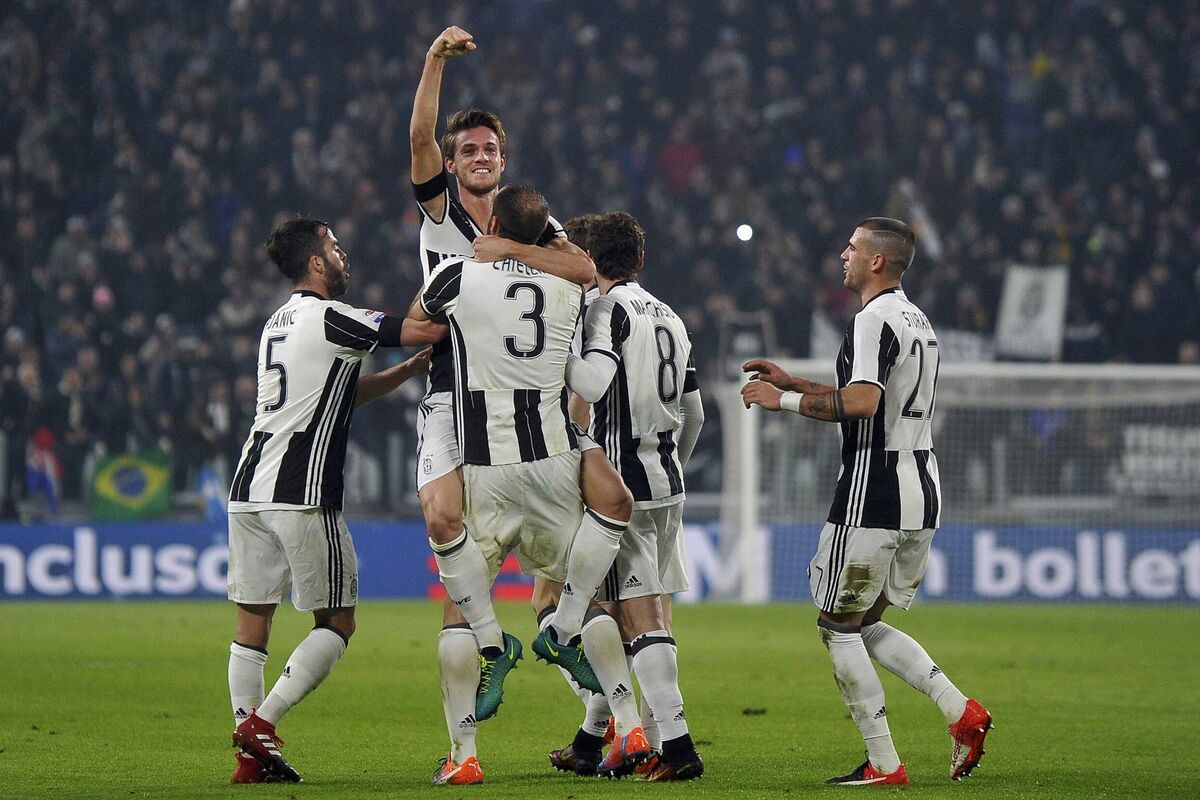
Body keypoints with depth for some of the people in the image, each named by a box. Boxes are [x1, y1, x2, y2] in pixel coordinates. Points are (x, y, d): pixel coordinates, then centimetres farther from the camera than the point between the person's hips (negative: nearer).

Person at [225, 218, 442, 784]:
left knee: (252, 625, 6)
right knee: (336, 624, 2)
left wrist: (411, 368, 22)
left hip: (249, 490, 8)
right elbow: (427, 329, -13)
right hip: (301, 495, -8)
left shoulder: (278, 322, 21)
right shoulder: (330, 318, -7)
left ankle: (250, 756, 1)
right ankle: (262, 722, -10)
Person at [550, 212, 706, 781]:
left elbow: (593, 384, -24)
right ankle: (589, 743, 21)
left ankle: (677, 746, -17)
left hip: (623, 482, -8)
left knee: (640, 616, -9)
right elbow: (694, 415, 19)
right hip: (667, 484, 8)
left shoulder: (608, 309, -8)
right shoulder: (670, 318, 15)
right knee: (621, 614, 14)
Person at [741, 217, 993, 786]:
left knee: (838, 627, 1)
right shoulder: (918, 322, 18)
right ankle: (961, 711, 1)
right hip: (922, 490, 9)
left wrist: (783, 400, -16)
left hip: (874, 497, -9)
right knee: (866, 625, 18)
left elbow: (860, 402, -27)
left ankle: (883, 763, -1)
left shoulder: (874, 320, -13)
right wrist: (793, 383, 29)